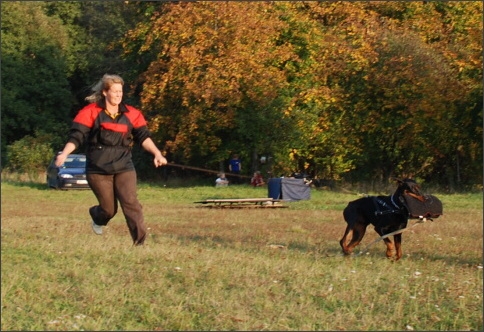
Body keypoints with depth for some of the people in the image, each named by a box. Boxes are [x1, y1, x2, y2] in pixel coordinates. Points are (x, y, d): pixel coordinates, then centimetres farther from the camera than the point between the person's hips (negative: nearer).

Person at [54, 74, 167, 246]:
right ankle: (96, 217, 41)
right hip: (98, 169, -2)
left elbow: (143, 137, 2)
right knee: (109, 209, 3)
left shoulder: (131, 114, 4)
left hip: (124, 168, 2)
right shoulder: (91, 112, -4)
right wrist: (64, 154, -22)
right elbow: (76, 136, -6)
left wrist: (157, 153, -14)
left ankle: (140, 242, -13)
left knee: (131, 203, -14)